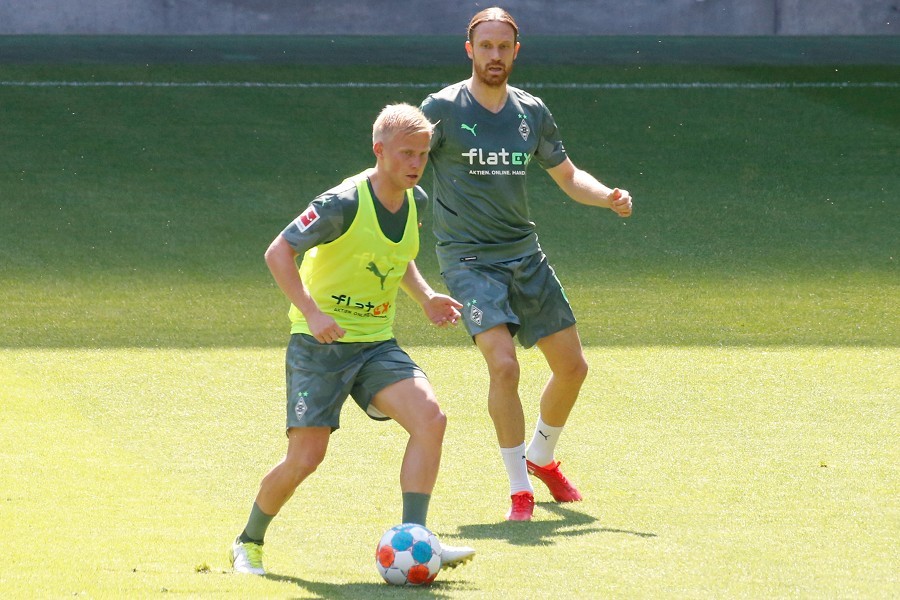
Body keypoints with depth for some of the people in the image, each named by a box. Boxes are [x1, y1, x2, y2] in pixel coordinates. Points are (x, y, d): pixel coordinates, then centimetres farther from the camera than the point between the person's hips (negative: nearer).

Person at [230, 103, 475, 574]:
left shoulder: (415, 203, 3)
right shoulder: (343, 204, -19)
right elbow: (279, 253, -17)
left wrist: (425, 298, 8)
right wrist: (312, 313, -27)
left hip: (376, 344, 6)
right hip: (320, 344, -6)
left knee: (430, 418, -19)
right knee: (306, 457, -9)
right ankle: (248, 544, 17)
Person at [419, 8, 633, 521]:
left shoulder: (532, 112, 6)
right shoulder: (443, 109, -9)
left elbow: (567, 176, 17)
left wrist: (608, 196, -3)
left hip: (526, 255, 6)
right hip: (470, 260, -6)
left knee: (573, 367, 9)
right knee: (504, 365, -22)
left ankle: (542, 458, 37)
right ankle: (520, 491, -9)